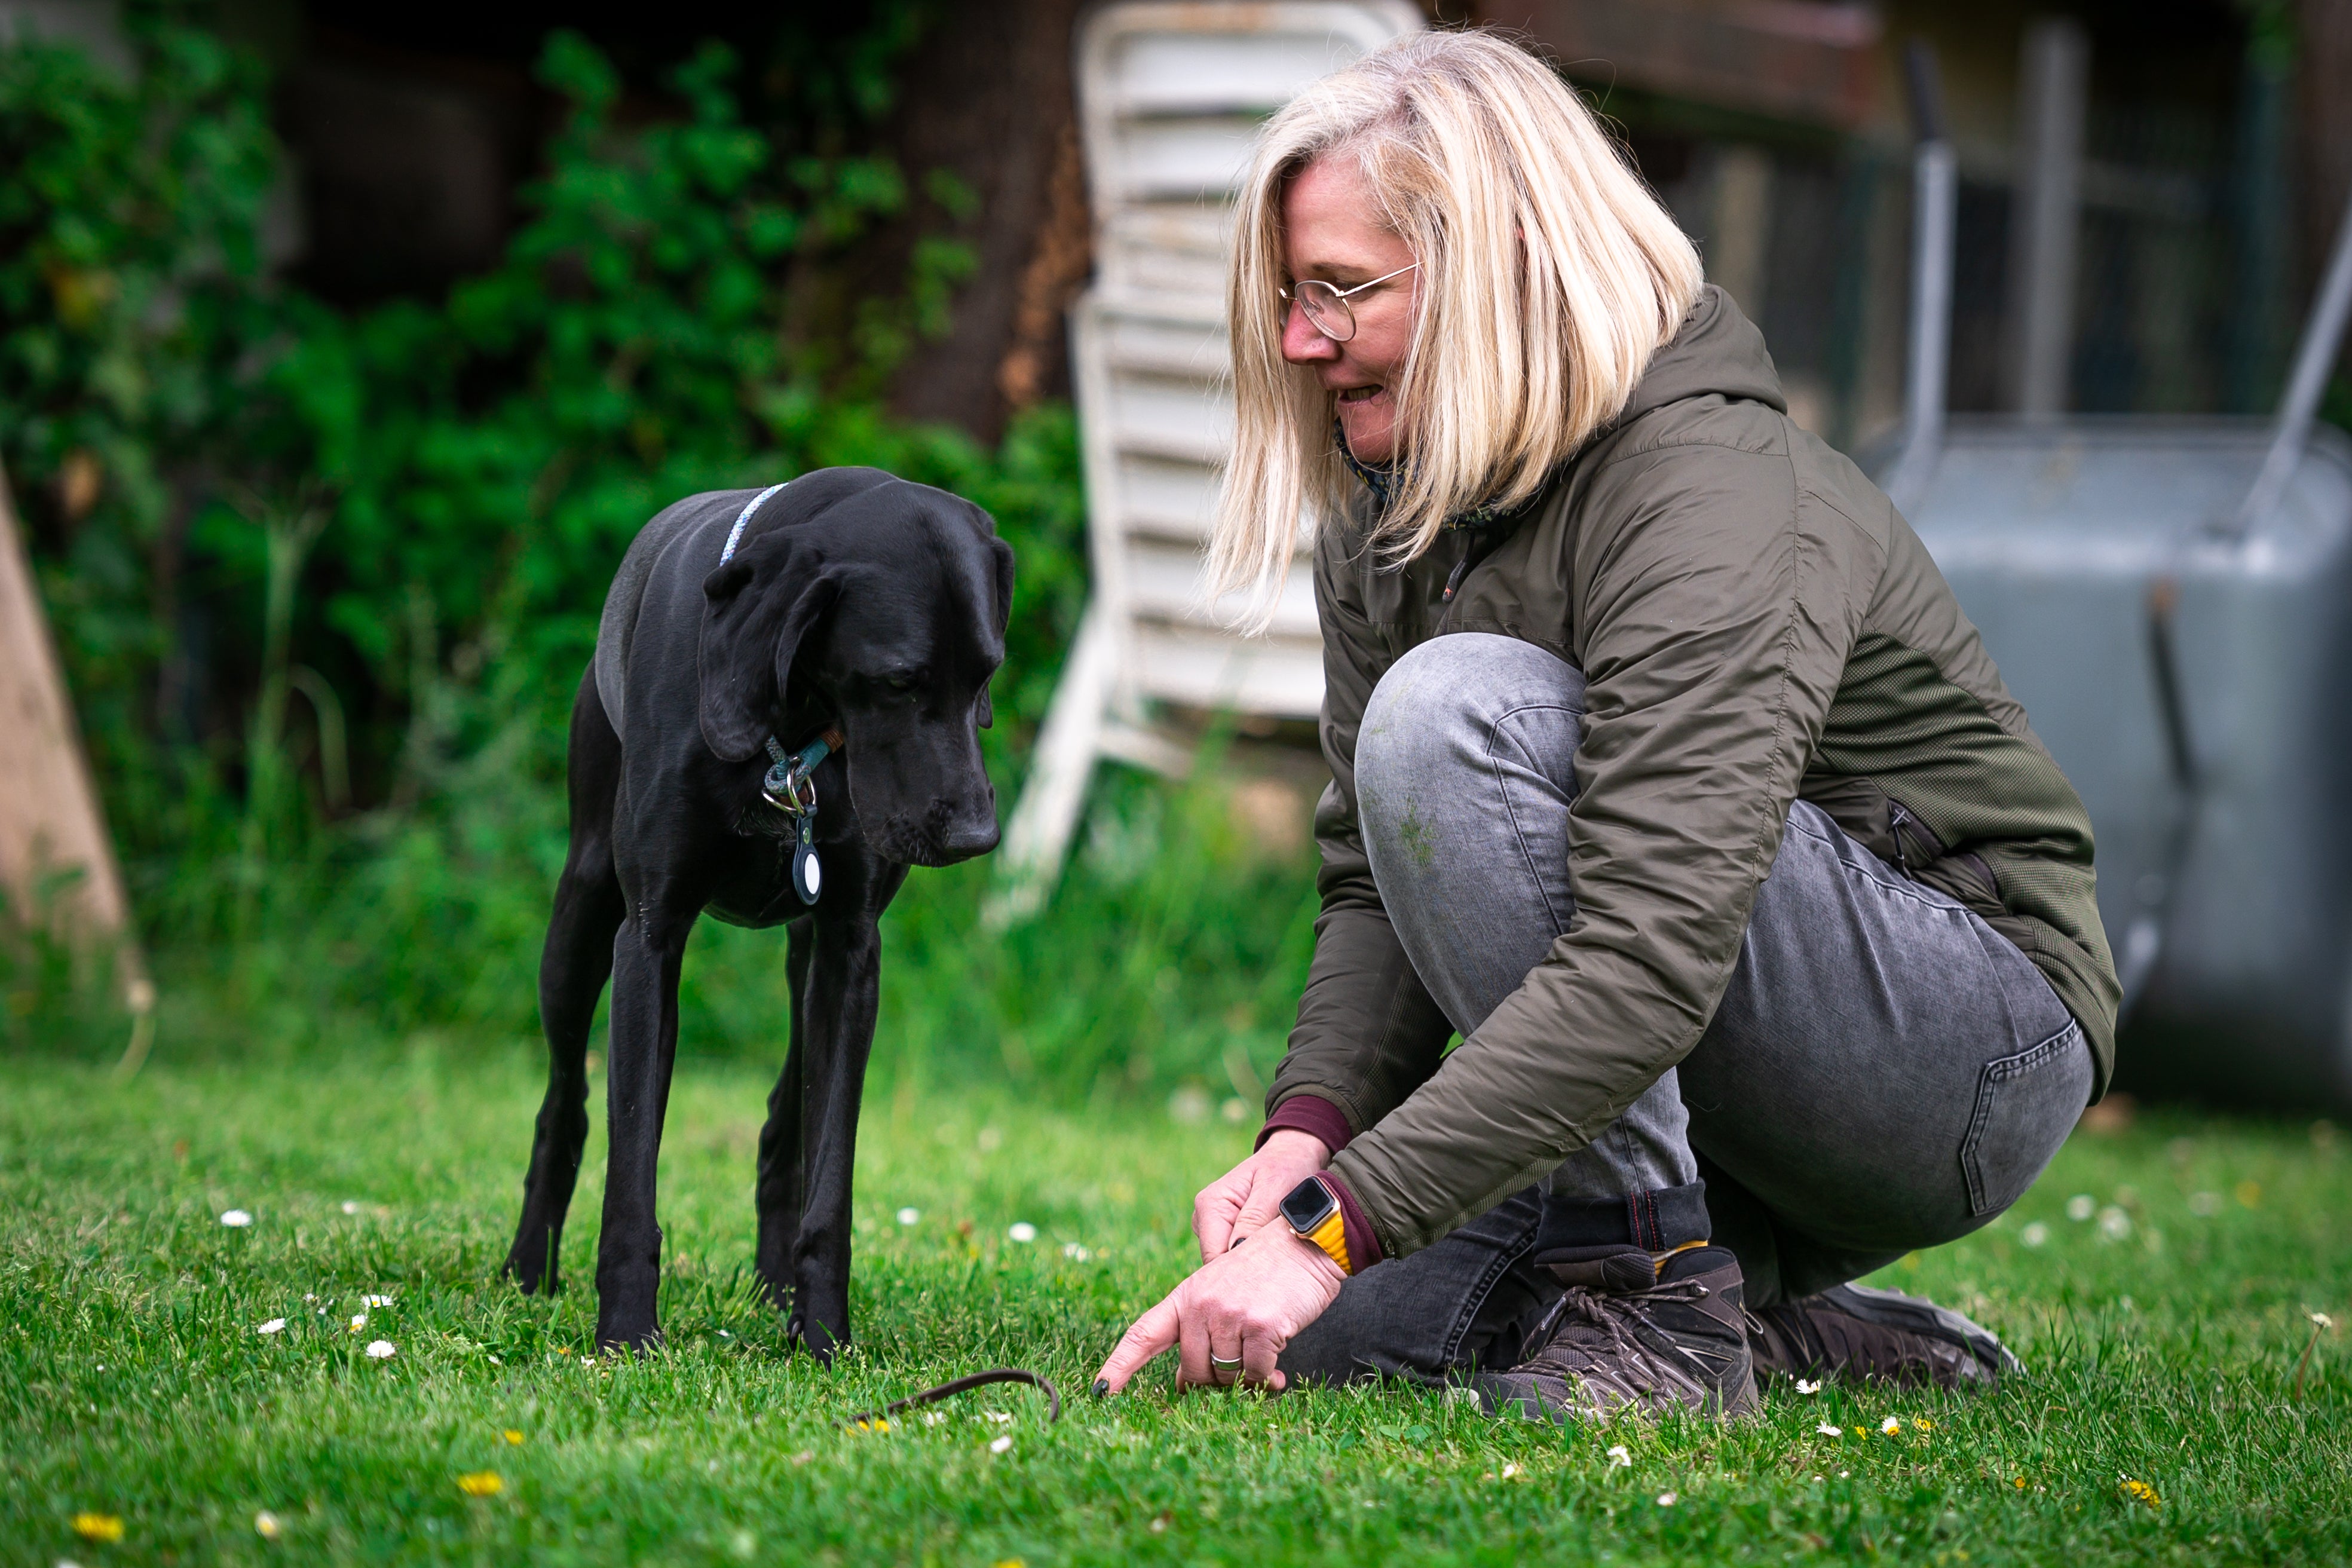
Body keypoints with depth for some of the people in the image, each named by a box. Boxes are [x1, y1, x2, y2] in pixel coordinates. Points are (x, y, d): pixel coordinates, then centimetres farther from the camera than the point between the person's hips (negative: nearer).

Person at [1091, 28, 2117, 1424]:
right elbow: (1374, 886, 2)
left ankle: (1652, 1307, -20)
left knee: (1453, 715, -26)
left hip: (1977, 1050, -8)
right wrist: (1307, 1135, -18)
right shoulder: (1392, 518, 3)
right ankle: (1805, 1330, 9)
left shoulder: (1713, 498, -25)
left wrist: (1333, 1224, -40)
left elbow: (1651, 963, -36)